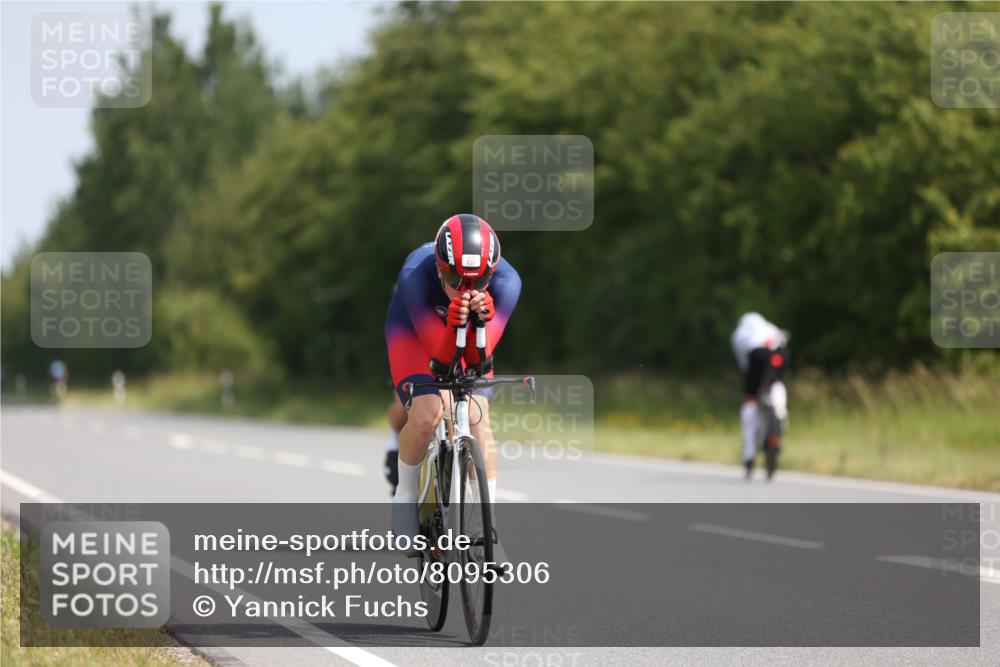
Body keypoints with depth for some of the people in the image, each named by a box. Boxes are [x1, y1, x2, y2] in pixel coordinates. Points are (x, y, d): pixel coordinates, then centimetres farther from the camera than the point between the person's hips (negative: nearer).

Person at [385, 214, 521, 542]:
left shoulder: (506, 282, -35)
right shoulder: (415, 275, -40)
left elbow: (477, 360, -35)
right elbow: (439, 359, -37)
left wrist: (480, 321, -54)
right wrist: (454, 326, -57)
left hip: (468, 337, 2)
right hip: (414, 328, -2)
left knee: (477, 417, -18)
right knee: (425, 415, -23)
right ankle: (405, 493, 8)